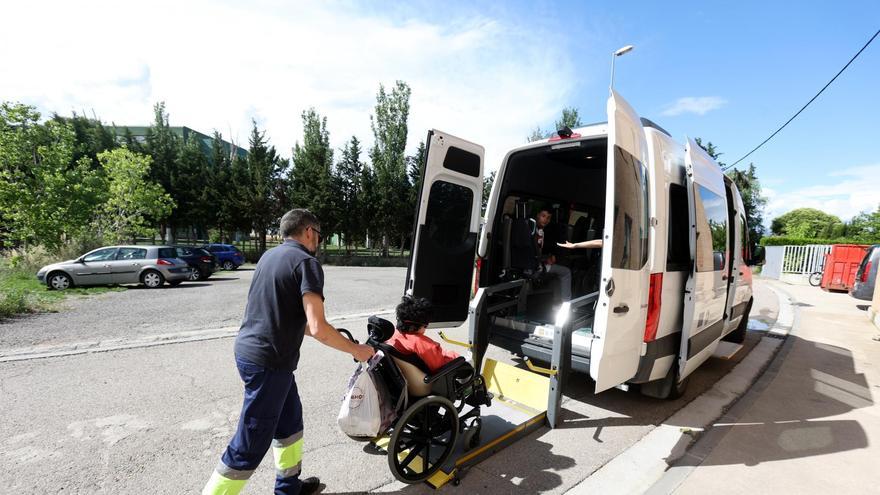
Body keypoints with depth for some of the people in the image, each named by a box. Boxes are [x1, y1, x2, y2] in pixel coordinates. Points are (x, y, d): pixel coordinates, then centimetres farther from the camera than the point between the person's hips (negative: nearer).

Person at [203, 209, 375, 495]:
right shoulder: (306, 262, -16)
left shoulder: (271, 255, 11)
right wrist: (355, 350, -9)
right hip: (269, 362, -10)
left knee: (289, 419, 23)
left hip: (248, 350, 10)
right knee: (250, 445, 4)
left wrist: (332, 336, 25)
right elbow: (318, 328, -24)